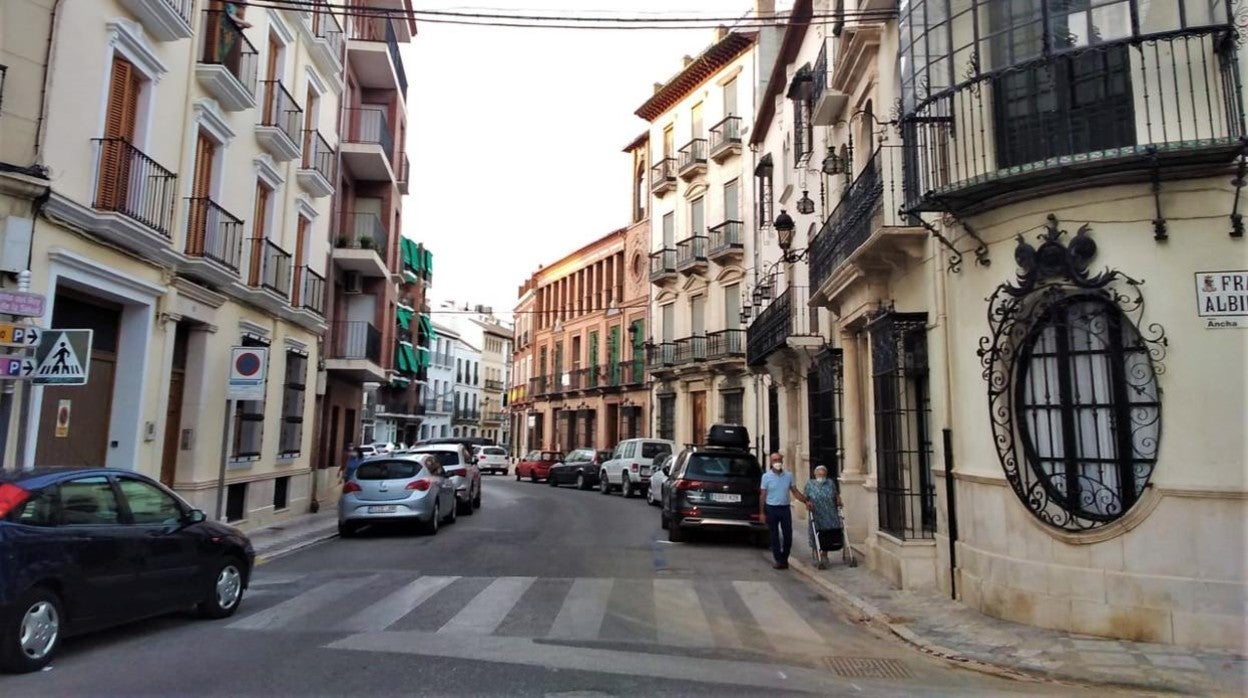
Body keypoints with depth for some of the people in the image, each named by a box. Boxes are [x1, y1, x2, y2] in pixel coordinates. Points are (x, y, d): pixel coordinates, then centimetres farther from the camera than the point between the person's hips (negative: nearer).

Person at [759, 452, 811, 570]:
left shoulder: (789, 475, 4)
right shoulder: (766, 476, -3)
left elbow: (795, 491, 10)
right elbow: (762, 495, -2)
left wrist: (806, 501, -3)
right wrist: (762, 512, -6)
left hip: (785, 508, 2)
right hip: (771, 509, -2)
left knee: (788, 535, 3)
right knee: (774, 536, 4)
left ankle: (784, 558, 20)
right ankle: (779, 560, 12)